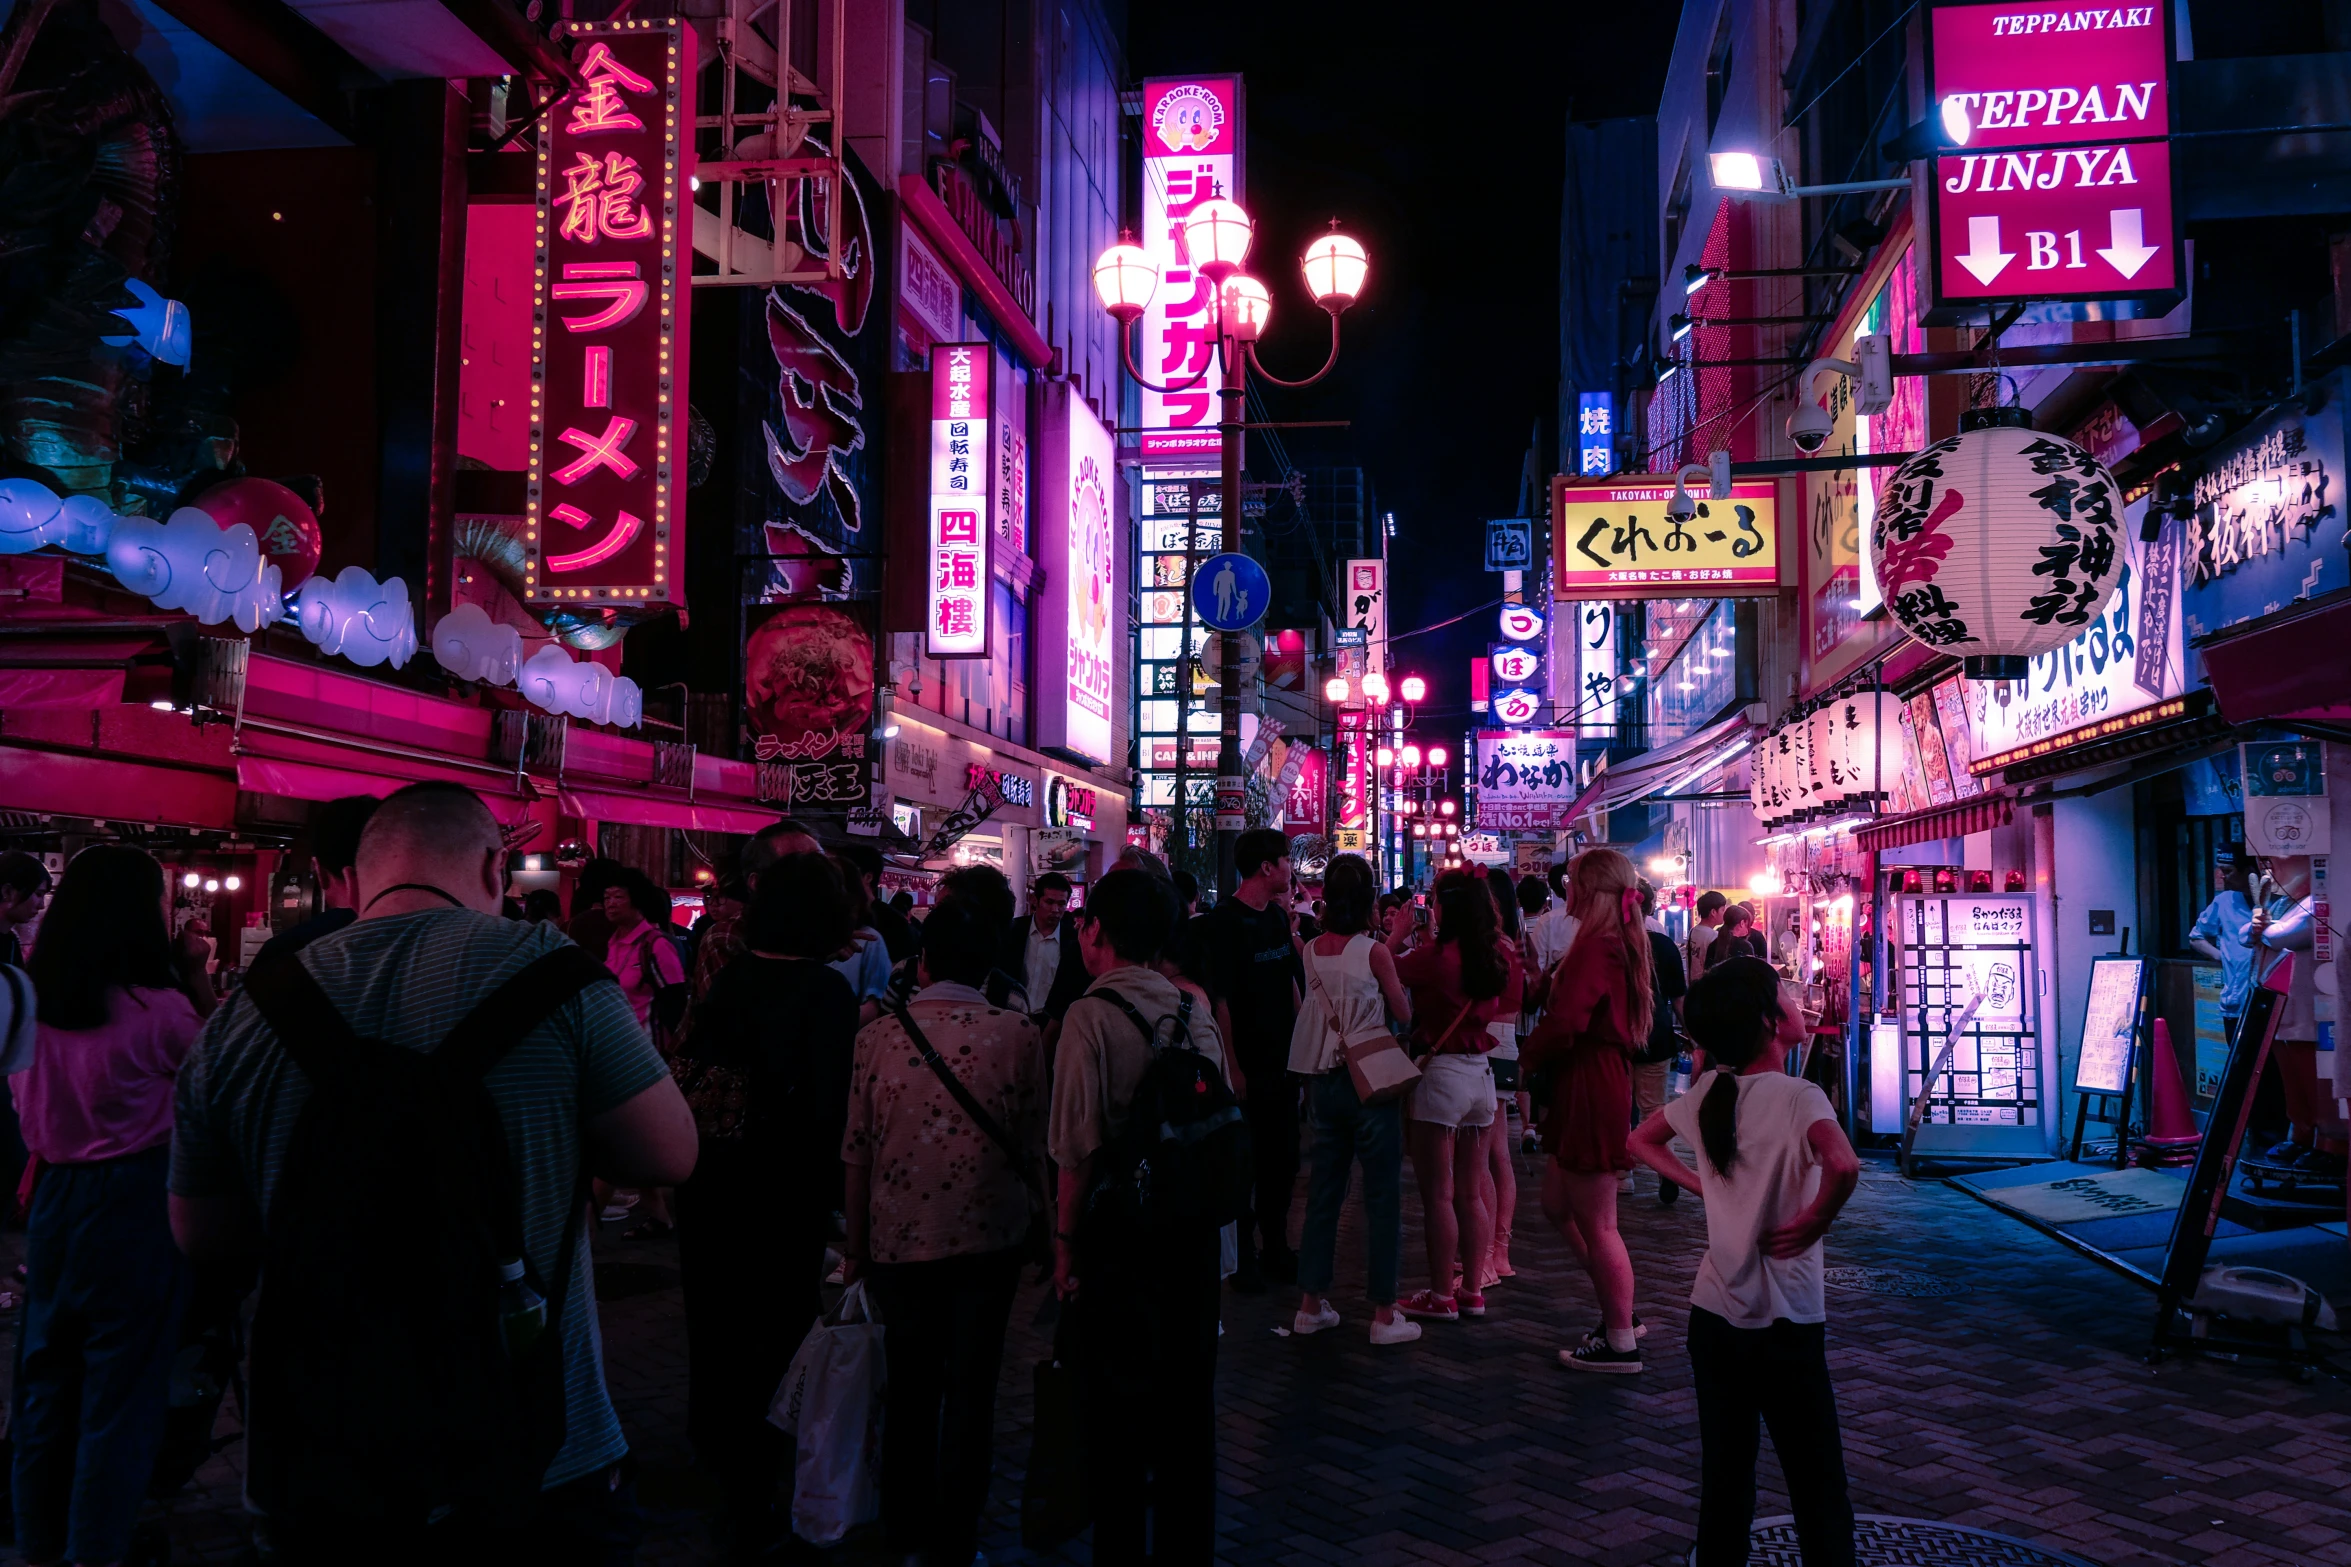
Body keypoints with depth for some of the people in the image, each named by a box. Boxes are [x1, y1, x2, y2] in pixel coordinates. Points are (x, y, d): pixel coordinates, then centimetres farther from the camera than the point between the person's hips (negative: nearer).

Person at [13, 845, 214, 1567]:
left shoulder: (31, 1000, -1)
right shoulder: (157, 1008, -20)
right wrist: (197, 974, -4)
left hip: (55, 1197, 6)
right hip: (133, 1201, -6)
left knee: (47, 1375, 18)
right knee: (121, 1388, 7)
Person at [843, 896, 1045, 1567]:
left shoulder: (879, 1035, -7)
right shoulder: (1020, 1035, -10)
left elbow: (857, 1152, -2)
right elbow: (1033, 1146, -5)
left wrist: (858, 1244, 9)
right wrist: (1040, 1220, 10)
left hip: (898, 1240, 2)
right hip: (988, 1237, -1)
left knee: (909, 1387, 19)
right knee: (969, 1393, 11)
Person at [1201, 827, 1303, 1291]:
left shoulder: (1277, 917, 9)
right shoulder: (1222, 922, -14)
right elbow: (1218, 1001, -17)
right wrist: (1232, 1067, -18)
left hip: (1282, 1061, 7)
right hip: (1247, 1067, -7)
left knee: (1283, 1160, 14)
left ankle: (1275, 1248, 27)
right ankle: (1242, 1256, 16)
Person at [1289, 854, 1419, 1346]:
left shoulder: (1312, 950, 1)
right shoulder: (1374, 951, -13)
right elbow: (1404, 1012, -4)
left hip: (1324, 1080, 6)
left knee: (1324, 1193, 13)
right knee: (1382, 1196, 2)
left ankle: (1311, 1304, 20)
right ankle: (1384, 1314, 7)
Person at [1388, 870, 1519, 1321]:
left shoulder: (1435, 955, -17)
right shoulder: (1501, 956, 1)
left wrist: (1398, 933, 9)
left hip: (1440, 1073, -6)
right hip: (1482, 1073, 7)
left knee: (1437, 1194, 3)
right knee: (1471, 1192, 14)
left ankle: (1441, 1295, 9)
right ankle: (1471, 1290, 21)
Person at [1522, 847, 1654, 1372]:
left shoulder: (1596, 946, -19)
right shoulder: (1622, 944, 13)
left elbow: (1564, 1022, -26)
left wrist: (1529, 1057, -7)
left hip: (1590, 1090, -10)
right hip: (1601, 1078, 10)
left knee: (1595, 1223, 0)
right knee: (1558, 1207, 19)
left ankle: (1620, 1343, 11)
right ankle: (1619, 1312, 26)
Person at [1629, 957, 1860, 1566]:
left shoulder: (1706, 1093, 2)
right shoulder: (1798, 1096, -17)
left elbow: (1642, 1141, 18)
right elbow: (1844, 1168, -35)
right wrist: (1813, 1222, -19)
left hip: (1713, 1315, 6)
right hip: (1785, 1325, -6)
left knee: (1723, 1479, 15)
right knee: (1818, 1490, 5)